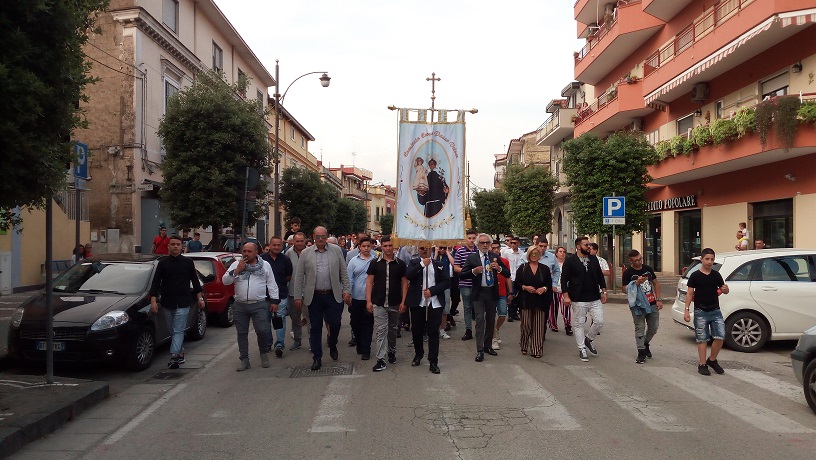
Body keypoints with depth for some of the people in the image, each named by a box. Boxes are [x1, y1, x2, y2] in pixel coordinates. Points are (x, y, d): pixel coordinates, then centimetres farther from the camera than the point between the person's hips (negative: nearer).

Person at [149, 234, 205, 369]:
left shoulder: (188, 262, 4)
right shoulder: (163, 263, 6)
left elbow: (195, 281, 10)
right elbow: (156, 283, 3)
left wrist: (200, 297, 6)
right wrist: (153, 301, -6)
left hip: (183, 303, -3)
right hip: (167, 303, 3)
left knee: (178, 331, -9)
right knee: (174, 331, 11)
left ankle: (174, 356, -17)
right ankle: (181, 355, 21)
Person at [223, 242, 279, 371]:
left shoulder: (265, 265, 5)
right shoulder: (236, 264, 7)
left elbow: (272, 284, 7)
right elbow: (225, 281, 0)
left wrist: (274, 301, 2)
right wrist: (236, 271, -12)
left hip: (259, 305, -2)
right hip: (240, 305, 2)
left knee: (262, 330, -8)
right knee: (242, 333, 6)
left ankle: (264, 352, 18)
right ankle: (244, 359, 16)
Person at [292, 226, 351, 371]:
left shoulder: (336, 250, 4)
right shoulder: (305, 253, 3)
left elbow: (344, 272, 5)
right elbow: (299, 276, 3)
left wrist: (347, 291, -1)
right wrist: (298, 296, 0)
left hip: (333, 295, 0)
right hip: (314, 297, 0)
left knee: (335, 324, 2)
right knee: (315, 328, 6)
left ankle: (332, 346, 32)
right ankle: (317, 357, 17)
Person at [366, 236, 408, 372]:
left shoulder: (400, 264, 1)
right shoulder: (375, 263, -1)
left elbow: (404, 283, 3)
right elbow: (369, 282, 0)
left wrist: (403, 302, -3)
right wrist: (368, 301, -6)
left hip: (395, 304, 2)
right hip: (379, 304, -1)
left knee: (393, 330, 16)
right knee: (380, 331, -4)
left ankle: (392, 352, 35)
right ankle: (381, 359, -2)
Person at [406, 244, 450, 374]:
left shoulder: (439, 265, 7)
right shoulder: (414, 263, 6)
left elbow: (446, 282, 0)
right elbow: (408, 275, -13)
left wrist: (432, 291, -11)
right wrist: (422, 264, -16)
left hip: (435, 303, 0)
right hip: (418, 303, 0)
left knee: (433, 332, -1)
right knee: (417, 330, 11)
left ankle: (433, 362, 6)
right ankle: (418, 354, 34)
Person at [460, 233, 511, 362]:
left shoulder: (495, 257, 5)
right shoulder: (472, 257, -2)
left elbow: (508, 274, 3)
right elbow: (461, 275, -6)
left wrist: (499, 268, -17)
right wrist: (474, 271, -22)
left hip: (492, 292, 3)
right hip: (479, 293, -3)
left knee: (491, 320, 13)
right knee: (480, 320, -8)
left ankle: (488, 346, 28)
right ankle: (480, 350, -4)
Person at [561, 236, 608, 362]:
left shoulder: (594, 259, 9)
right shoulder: (570, 260, -6)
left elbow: (600, 276, 16)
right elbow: (564, 279, -7)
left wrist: (603, 291, 11)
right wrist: (566, 295, -12)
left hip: (595, 298, 5)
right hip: (578, 300, -4)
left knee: (599, 321, 1)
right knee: (579, 323, 3)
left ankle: (588, 339, 26)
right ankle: (582, 349, 15)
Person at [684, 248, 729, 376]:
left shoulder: (716, 275, 7)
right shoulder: (695, 276, -3)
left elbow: (724, 290, 13)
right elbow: (689, 293, -2)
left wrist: (725, 289, -12)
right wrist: (686, 310, -9)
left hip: (715, 311, 3)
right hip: (701, 312, -3)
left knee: (720, 336, -3)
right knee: (702, 339, 2)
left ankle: (712, 360, 18)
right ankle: (702, 365, 10)